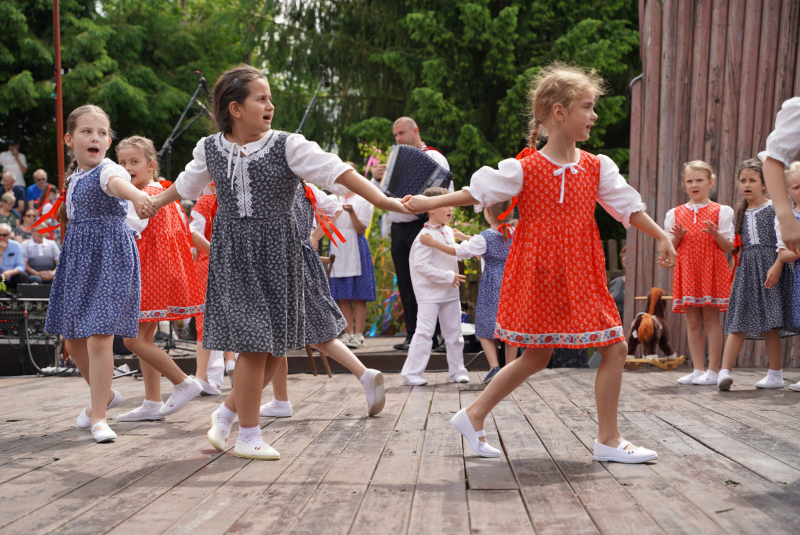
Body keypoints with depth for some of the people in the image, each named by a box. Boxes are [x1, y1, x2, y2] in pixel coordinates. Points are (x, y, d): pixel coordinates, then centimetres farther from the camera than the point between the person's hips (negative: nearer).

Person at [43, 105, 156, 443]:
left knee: (98, 337, -13)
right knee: (72, 340, 13)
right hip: (77, 261, 8)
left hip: (110, 260, -8)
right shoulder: (73, 177, 12)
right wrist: (64, 214, 11)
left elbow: (118, 182, -42)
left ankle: (98, 416, 0)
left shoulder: (107, 170, -13)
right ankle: (105, 394, 36)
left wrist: (137, 195, -62)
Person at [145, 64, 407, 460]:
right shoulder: (210, 149, 2)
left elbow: (335, 171, -13)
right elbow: (185, 186, 21)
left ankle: (231, 411, 27)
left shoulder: (288, 146, -5)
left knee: (274, 345, 4)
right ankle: (248, 438, 7)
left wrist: (382, 200, -22)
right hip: (233, 253, -1)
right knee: (253, 344, -6)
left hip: (276, 252, 1)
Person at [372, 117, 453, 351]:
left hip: (420, 226, -7)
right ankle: (412, 334, 11)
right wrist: (377, 178, 1)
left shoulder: (433, 157, 1)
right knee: (405, 285, 6)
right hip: (398, 228, 7)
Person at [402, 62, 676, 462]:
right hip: (538, 276, -5)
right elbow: (477, 191, -5)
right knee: (536, 357, 0)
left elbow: (628, 205, 10)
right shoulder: (524, 169, -8)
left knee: (615, 347, 3)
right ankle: (473, 416, 16)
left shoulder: (597, 168, 6)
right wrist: (429, 203, -7)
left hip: (581, 279, 6)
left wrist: (662, 237, 4)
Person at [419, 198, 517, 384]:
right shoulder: (512, 233, 3)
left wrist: (433, 242, -4)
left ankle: (494, 367, -9)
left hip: (492, 285, -5)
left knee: (486, 328, 4)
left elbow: (458, 251, -11)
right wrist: (464, 237, 26)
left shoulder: (484, 237, -15)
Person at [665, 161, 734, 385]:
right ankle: (698, 369, 11)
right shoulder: (675, 214, 10)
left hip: (712, 270, -3)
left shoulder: (721, 212, 3)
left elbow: (728, 247, 0)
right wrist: (677, 237, -10)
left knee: (711, 319, -3)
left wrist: (716, 234, -19)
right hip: (686, 270, 3)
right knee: (692, 321, 5)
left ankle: (713, 370, 1)